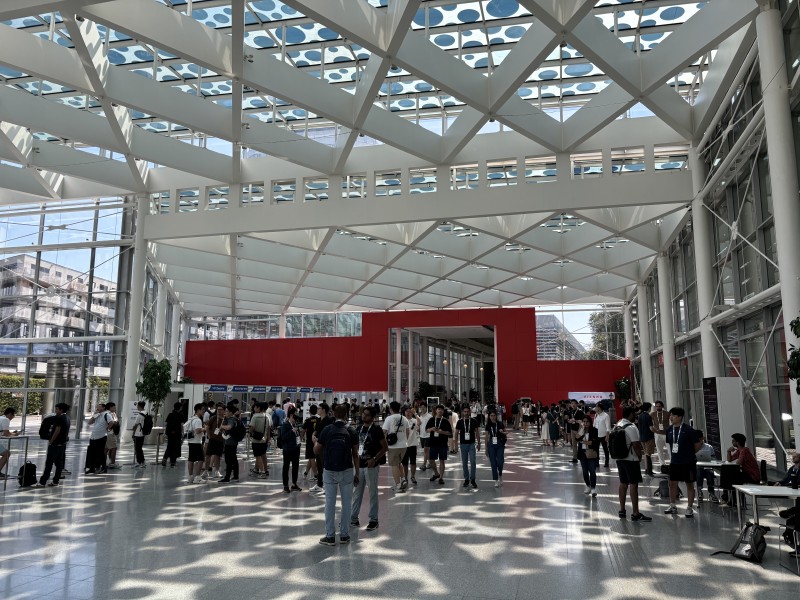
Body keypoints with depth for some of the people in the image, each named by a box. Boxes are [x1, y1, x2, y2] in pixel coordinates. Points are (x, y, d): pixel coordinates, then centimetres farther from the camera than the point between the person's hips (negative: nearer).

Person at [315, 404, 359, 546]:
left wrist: (315, 441, 22)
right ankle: (344, 535, 14)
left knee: (330, 503, 7)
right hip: (347, 471, 0)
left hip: (329, 471, 0)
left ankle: (330, 536, 11)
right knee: (346, 503, 10)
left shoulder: (327, 430, -6)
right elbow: (355, 454, -2)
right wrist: (357, 473, 6)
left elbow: (316, 450, 0)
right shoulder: (351, 432, -4)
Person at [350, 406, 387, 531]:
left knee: (373, 493, 4)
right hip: (360, 464, 6)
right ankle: (353, 518, 20)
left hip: (371, 465, -6)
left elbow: (385, 447, -10)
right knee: (356, 492, 11)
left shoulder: (376, 429, -10)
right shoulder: (359, 428, 9)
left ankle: (373, 520, 13)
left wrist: (374, 459, -18)